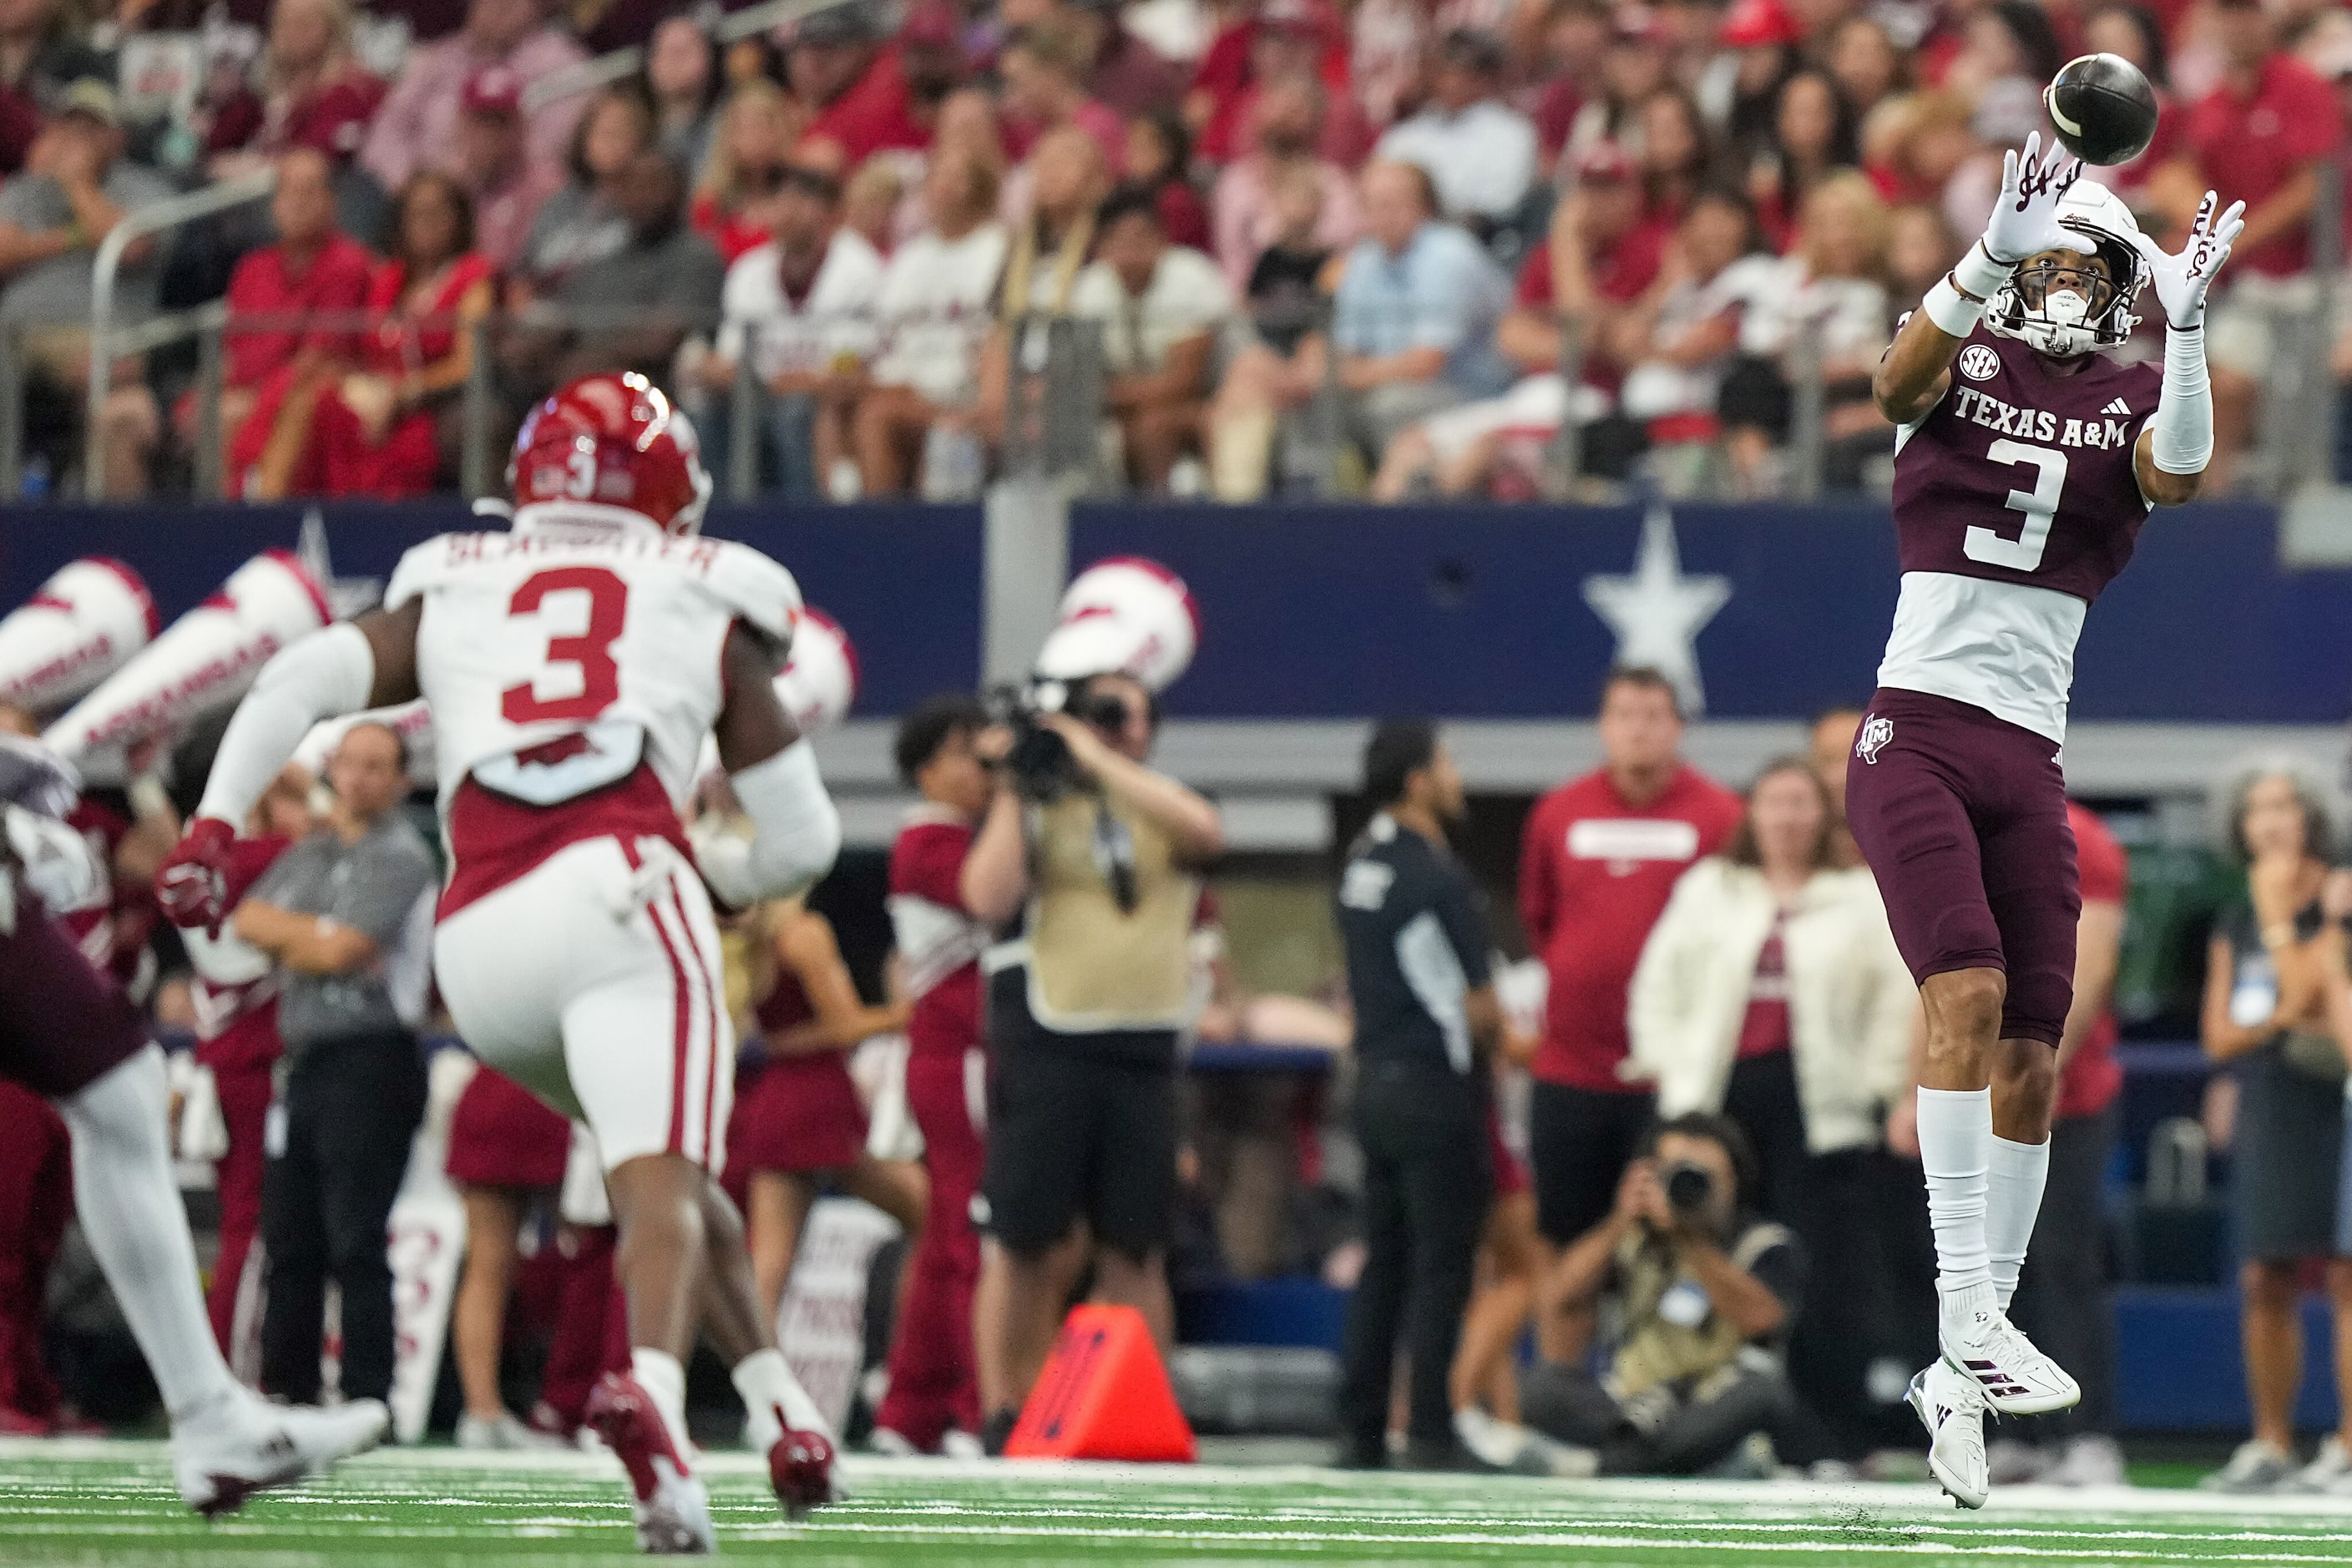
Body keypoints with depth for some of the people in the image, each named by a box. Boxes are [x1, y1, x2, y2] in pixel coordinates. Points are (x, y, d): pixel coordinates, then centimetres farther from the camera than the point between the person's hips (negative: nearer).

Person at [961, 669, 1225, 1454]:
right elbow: (989, 899, -10)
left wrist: (1098, 760, -8)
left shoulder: (1163, 809, 15)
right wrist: (1011, 788, -5)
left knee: (1135, 1249, 3)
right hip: (1045, 1045, -3)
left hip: (1142, 1054, 3)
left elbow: (1207, 831, -9)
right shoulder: (1032, 812, 6)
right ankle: (1001, 1415, -1)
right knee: (1024, 1241, -4)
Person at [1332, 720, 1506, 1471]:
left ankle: (1359, 1431, 12)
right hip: (1436, 1086, -8)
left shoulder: (1362, 865, 9)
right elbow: (1474, 1006, -14)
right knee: (1441, 1268, -4)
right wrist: (1506, 1030, 8)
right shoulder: (1435, 879, -17)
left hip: (1376, 1078, 8)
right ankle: (1430, 1434, -4)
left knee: (1382, 1261, 12)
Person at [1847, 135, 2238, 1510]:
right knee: (1971, 989, -24)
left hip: (2032, 764, 4)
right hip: (1915, 737, -4)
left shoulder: (2131, 401, 10)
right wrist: (1991, 259, -33)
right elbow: (1897, 383, -20)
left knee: (2033, 1061, 1)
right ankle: (1968, 1311, -29)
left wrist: (2186, 319, -25)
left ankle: (1961, 1373, 10)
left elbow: (2178, 474, -13)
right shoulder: (1967, 364, 5)